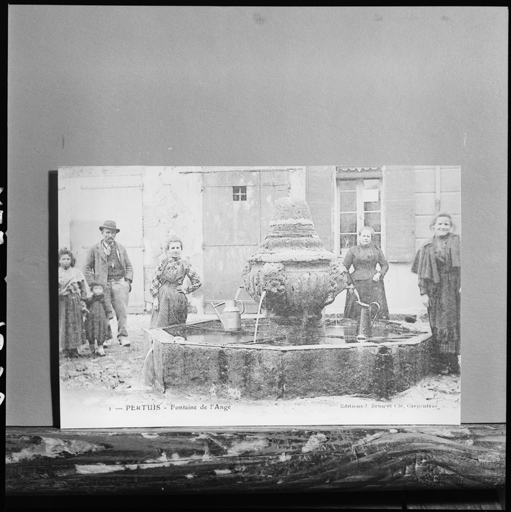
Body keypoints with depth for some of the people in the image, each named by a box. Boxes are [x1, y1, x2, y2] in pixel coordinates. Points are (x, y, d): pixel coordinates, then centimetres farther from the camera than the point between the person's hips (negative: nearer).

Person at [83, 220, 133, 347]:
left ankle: (123, 336, 2)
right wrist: (93, 284, -2)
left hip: (120, 283, 2)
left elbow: (128, 266, 18)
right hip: (103, 285, -2)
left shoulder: (121, 248, 16)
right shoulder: (95, 249, 7)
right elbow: (87, 268, 7)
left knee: (122, 312, -4)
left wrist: (128, 280, 3)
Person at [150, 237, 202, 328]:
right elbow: (154, 281, 2)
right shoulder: (163, 263, 5)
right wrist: (155, 298, -4)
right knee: (160, 326, -4)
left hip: (178, 299, 0)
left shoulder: (185, 265, 4)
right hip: (163, 299, 0)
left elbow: (197, 282, 10)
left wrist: (186, 290, 3)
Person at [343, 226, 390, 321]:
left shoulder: (377, 250, 12)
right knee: (356, 311, -5)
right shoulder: (352, 251, 6)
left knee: (377, 309, -5)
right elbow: (345, 268, 5)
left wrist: (379, 274, -3)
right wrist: (349, 284, -4)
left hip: (374, 285, 2)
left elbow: (385, 265, 16)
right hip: (357, 286, -1)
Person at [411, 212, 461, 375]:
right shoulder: (427, 248, 7)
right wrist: (423, 292, -2)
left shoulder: (457, 243, 5)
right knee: (438, 325, 2)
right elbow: (423, 273, 5)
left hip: (453, 290, 0)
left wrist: (462, 284, -9)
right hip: (435, 290, 0)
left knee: (453, 324, -2)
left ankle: (452, 363, 5)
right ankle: (440, 364, 8)